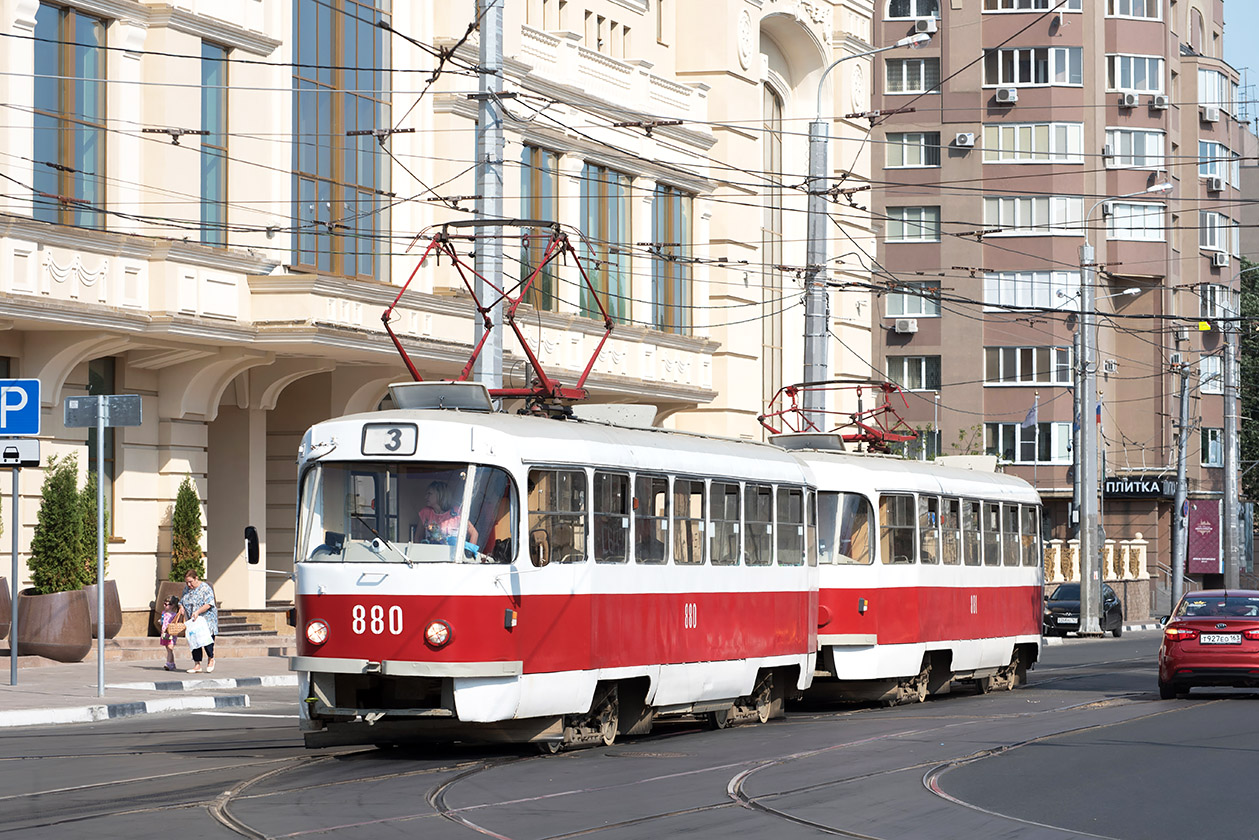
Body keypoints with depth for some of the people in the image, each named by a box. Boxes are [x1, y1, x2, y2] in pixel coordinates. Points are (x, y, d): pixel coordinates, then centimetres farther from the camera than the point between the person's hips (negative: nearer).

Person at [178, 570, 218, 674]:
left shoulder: (205, 588, -10)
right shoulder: (186, 588, 10)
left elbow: (208, 604, -18)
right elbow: (181, 601, 18)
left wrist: (198, 612, -29)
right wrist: (181, 607, -5)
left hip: (206, 619, -6)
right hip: (192, 622, 6)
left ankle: (211, 659, 15)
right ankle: (197, 665, 6)